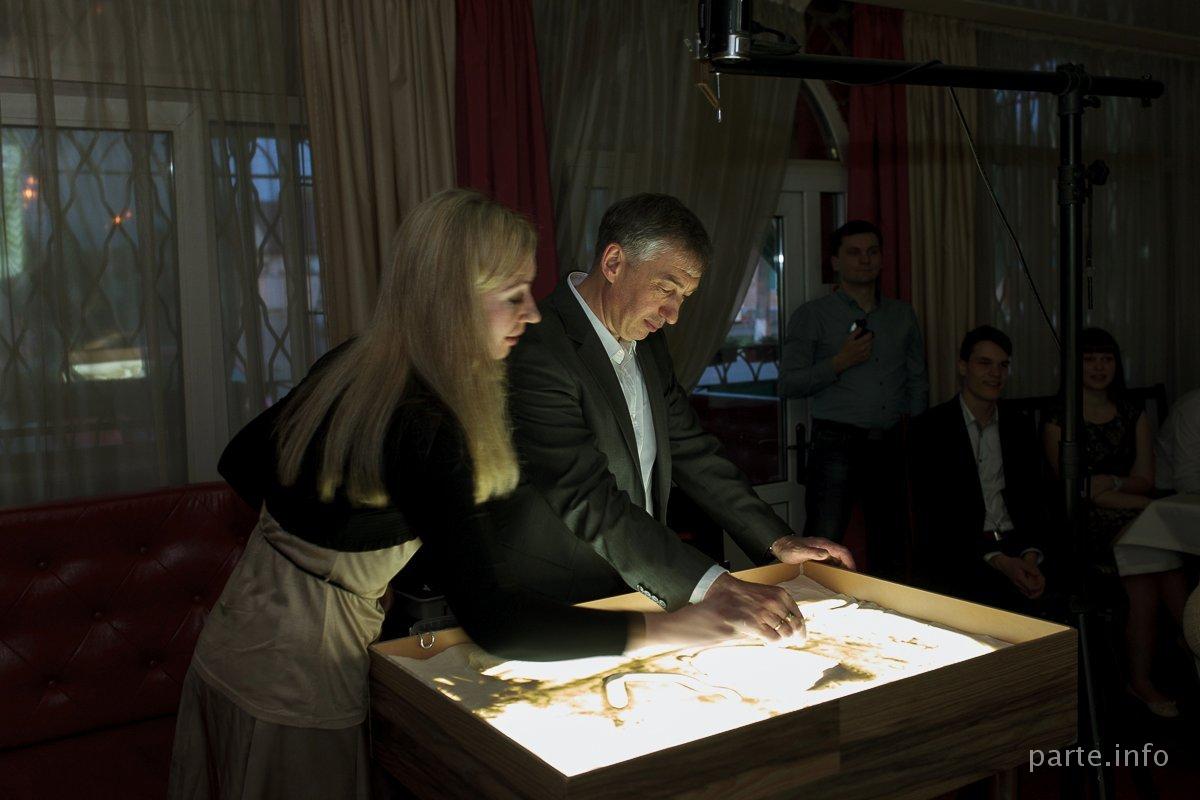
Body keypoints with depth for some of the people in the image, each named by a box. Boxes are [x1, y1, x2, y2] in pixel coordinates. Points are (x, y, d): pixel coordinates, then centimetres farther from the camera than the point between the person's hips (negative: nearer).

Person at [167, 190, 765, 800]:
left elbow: (240, 464, 11)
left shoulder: (349, 365, -3)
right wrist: (660, 628, -24)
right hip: (292, 681, -8)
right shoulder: (424, 426, -29)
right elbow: (492, 621, -30)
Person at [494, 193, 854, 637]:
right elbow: (590, 501, -25)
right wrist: (718, 587, -29)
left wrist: (778, 541, 6)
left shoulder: (645, 340, 9)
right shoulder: (536, 353, -19)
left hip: (638, 592, 7)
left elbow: (689, 449, 14)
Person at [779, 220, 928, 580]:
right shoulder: (812, 315, 2)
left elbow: (917, 381, 18)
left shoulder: (902, 315, 15)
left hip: (891, 444, 5)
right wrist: (839, 362, -14)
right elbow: (788, 383, -3)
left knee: (891, 545, 11)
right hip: (837, 443, -4)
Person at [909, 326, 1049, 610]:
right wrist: (997, 560, -18)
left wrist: (1030, 556, -11)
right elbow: (935, 512, -9)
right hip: (955, 553, -5)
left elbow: (1032, 502, 10)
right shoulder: (930, 427, -2)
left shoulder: (1020, 429, 15)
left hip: (1015, 547, 5)